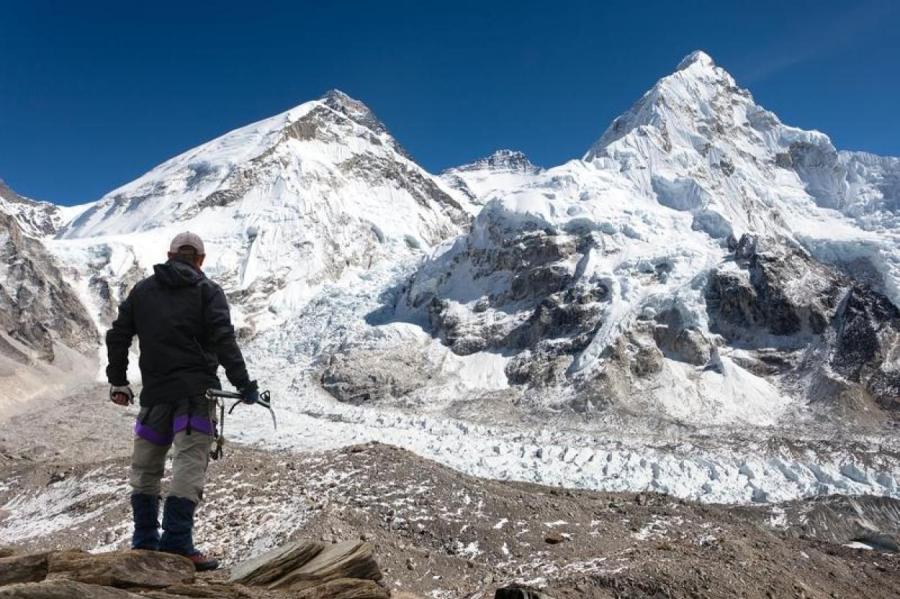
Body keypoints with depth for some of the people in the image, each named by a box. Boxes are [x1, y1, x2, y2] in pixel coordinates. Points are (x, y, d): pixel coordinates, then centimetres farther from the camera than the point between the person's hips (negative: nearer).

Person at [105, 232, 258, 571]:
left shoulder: (142, 290, 15)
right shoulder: (207, 290, 2)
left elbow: (117, 336, 14)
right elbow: (223, 339, -11)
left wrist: (118, 381, 24)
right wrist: (242, 383, -11)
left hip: (155, 391, 4)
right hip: (195, 390, -4)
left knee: (145, 467, 15)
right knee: (190, 464, -7)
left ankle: (144, 541, 20)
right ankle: (177, 543, -13)